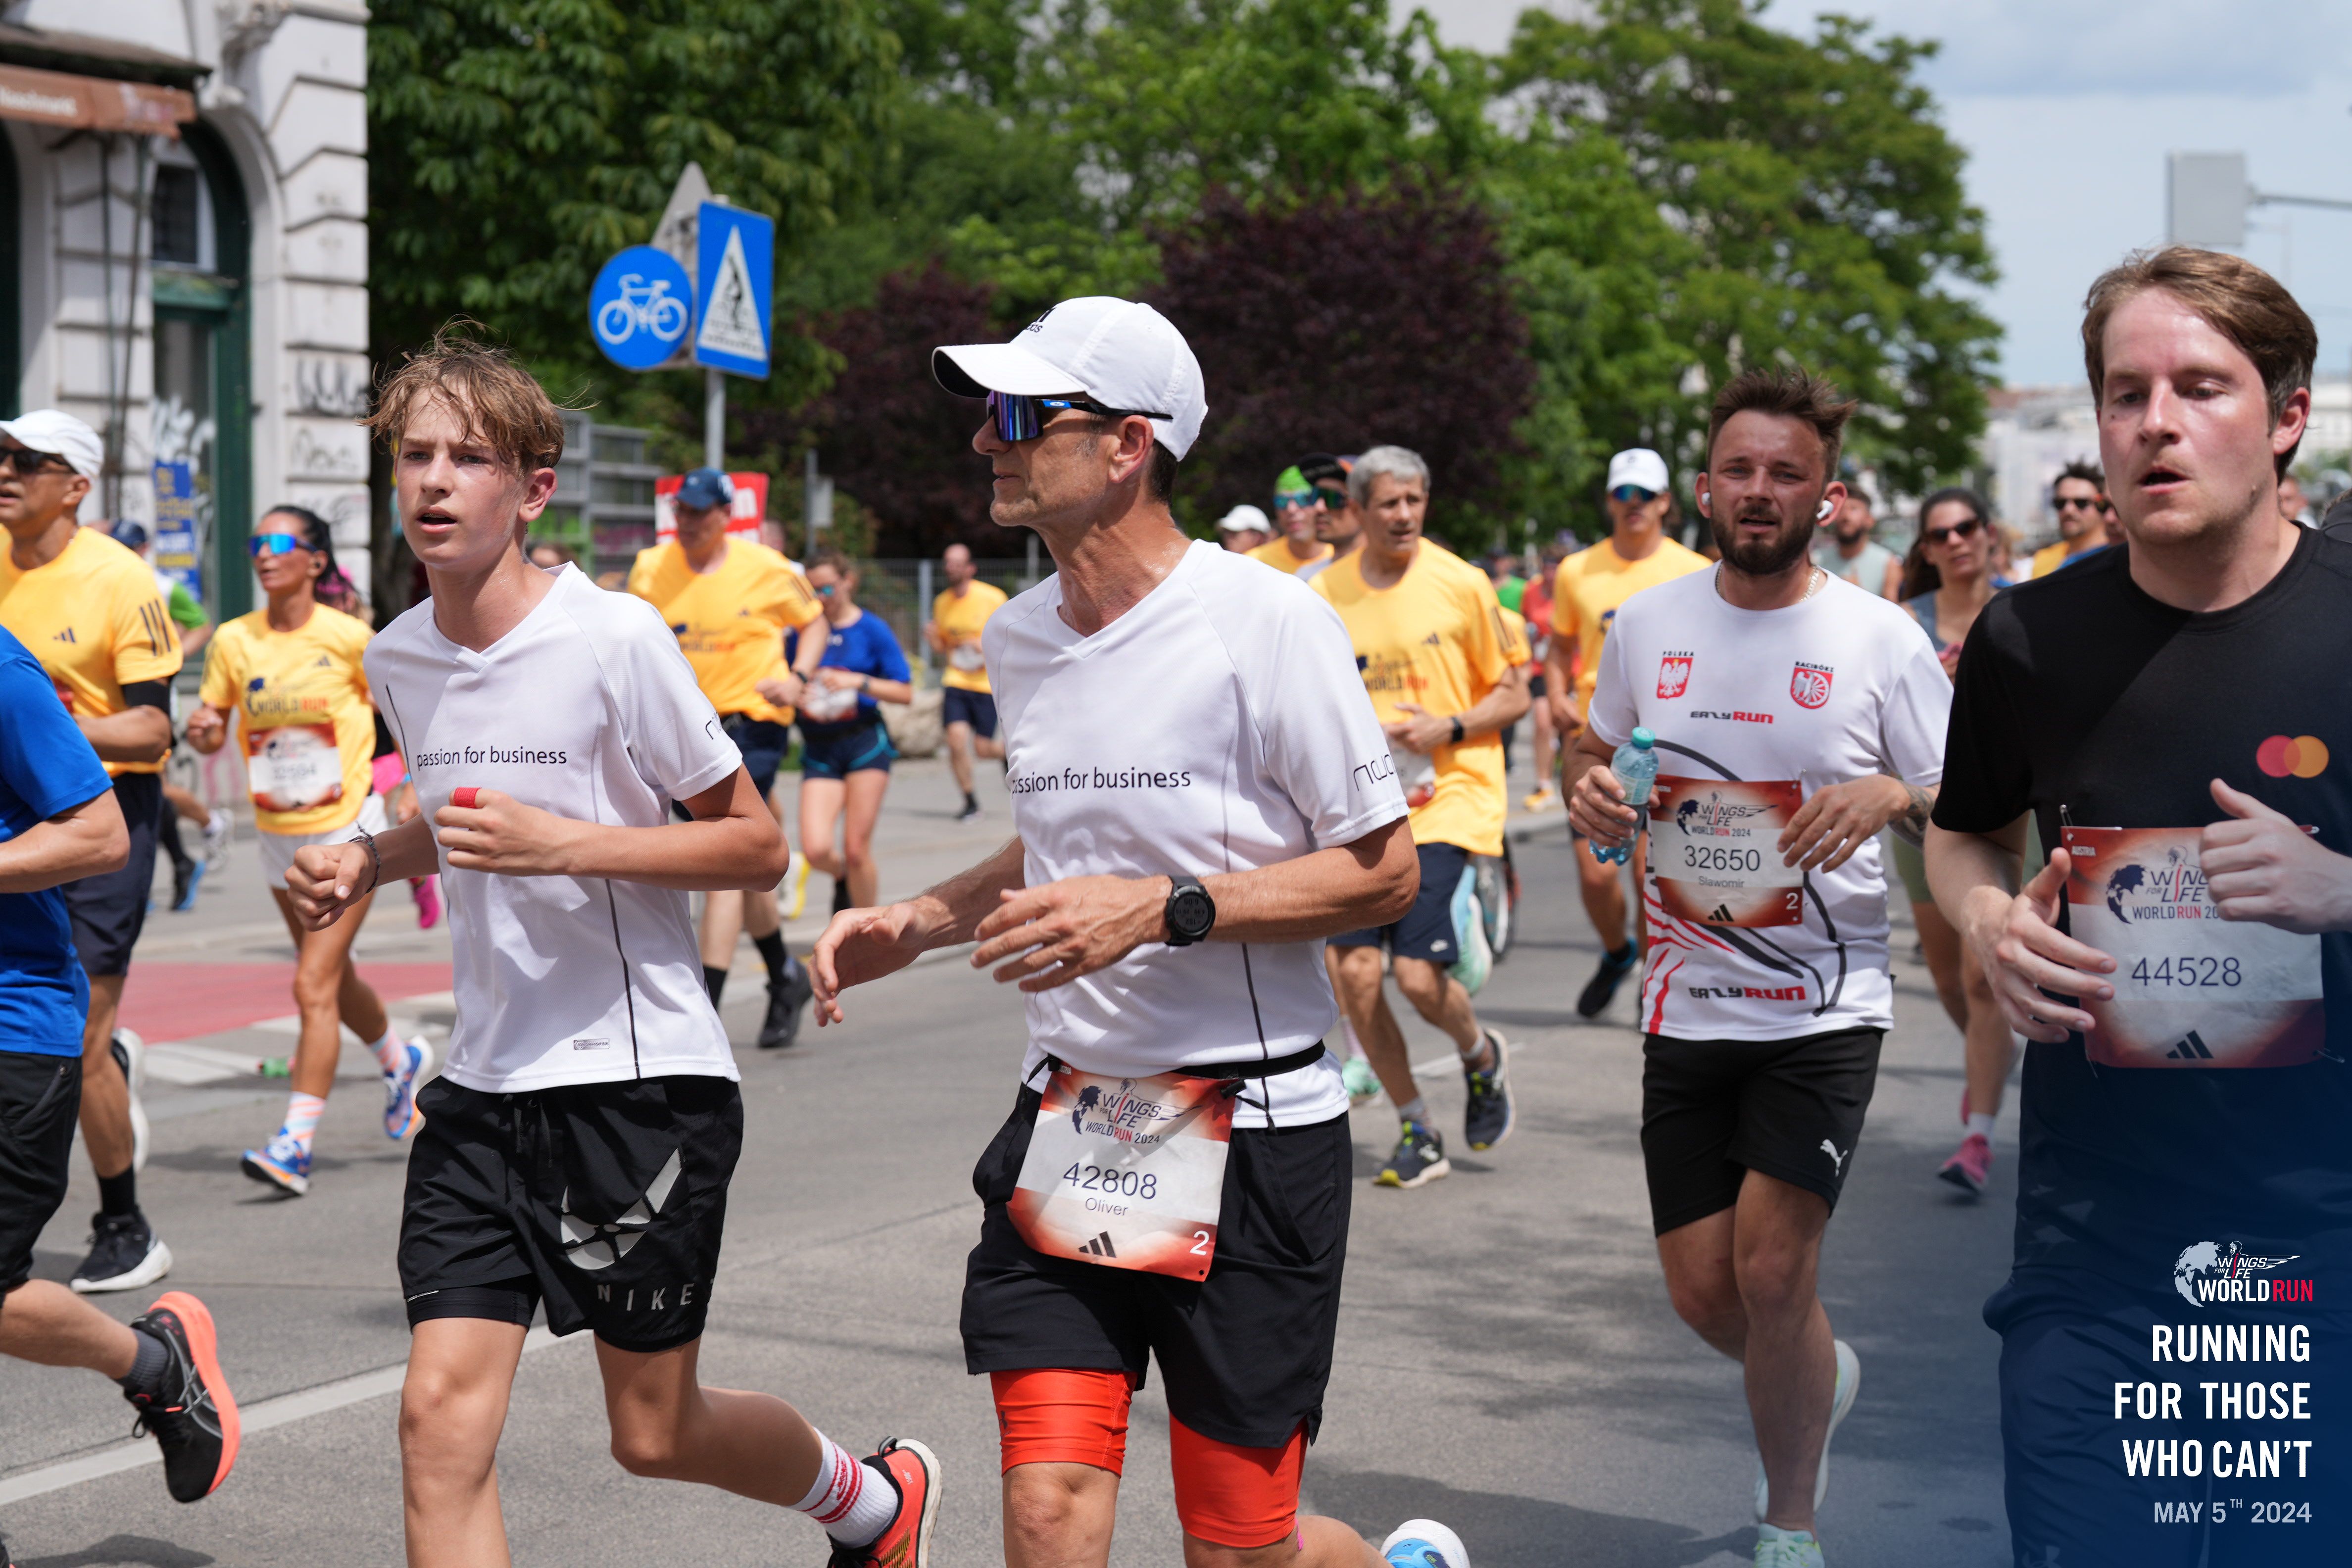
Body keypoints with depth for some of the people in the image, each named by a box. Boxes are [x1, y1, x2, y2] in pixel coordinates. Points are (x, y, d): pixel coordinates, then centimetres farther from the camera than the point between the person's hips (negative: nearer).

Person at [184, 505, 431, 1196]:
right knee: (331, 976, 21)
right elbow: (212, 726, 5)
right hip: (277, 834, 5)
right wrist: (203, 732, -17)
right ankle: (401, 1060, 48)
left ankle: (295, 1144, -13)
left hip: (347, 829, -5)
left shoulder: (348, 637, -12)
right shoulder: (234, 640, -2)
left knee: (315, 985, -13)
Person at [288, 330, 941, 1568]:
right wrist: (367, 860, 4)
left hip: (642, 1076, -5)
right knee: (442, 1417, -7)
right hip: (483, 1084, 5)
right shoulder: (398, 660, 5)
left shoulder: (617, 639, -14)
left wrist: (559, 841, -22)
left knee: (655, 1433, 7)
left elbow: (757, 847, -10)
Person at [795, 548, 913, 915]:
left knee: (856, 850, -3)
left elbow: (905, 692, -3)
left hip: (864, 743, -2)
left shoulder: (872, 630, -2)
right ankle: (843, 879, 24)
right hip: (818, 750, 2)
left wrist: (858, 682, -15)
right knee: (815, 849, -12)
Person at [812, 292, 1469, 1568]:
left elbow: (1383, 870, -10)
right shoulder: (1017, 639, 7)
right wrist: (912, 924, 7)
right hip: (1066, 1127, 5)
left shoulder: (1265, 622, -14)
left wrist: (1166, 911, -21)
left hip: (1252, 1134, -5)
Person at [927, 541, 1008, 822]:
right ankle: (971, 803, 0)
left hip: (988, 683, -3)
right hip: (956, 680, 3)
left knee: (982, 748, -4)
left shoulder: (992, 598, -6)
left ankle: (1008, 750, 34)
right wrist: (933, 637, -5)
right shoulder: (942, 603, 7)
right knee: (957, 737, -15)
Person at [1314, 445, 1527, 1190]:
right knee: (1356, 969, -5)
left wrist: (1447, 727, -14)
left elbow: (1515, 694, 2)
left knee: (1418, 973, -14)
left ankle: (1481, 1054, 22)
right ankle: (1417, 1133, 13)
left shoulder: (1459, 583, -3)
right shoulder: (1325, 595, 4)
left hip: (1447, 799, -3)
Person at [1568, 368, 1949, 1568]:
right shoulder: (1646, 624, 5)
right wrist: (1591, 791, -3)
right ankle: (1823, 1378, 41)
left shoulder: (1883, 638, -4)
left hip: (1826, 1006, -3)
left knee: (1771, 1273, -13)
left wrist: (1894, 796, -22)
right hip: (1687, 1007, 4)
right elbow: (1600, 755, 20)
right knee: (1705, 1296, 5)